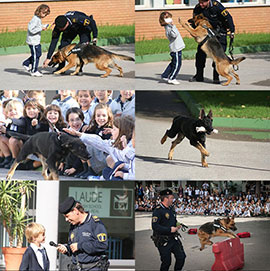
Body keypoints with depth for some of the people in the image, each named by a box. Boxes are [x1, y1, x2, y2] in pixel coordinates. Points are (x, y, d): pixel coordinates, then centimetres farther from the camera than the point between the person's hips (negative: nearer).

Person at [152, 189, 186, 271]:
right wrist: (170, 230, -24)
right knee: (166, 262, -1)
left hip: (174, 239, 7)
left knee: (181, 257, 2)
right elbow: (155, 226, -24)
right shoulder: (158, 211, -16)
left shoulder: (171, 208, 11)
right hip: (163, 241, -7)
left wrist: (177, 226, 4)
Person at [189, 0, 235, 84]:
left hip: (219, 33, -4)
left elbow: (228, 17, -17)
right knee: (200, 53, 1)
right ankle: (199, 76, 13)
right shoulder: (198, 8, -12)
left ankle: (216, 77, -2)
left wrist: (232, 31, -14)